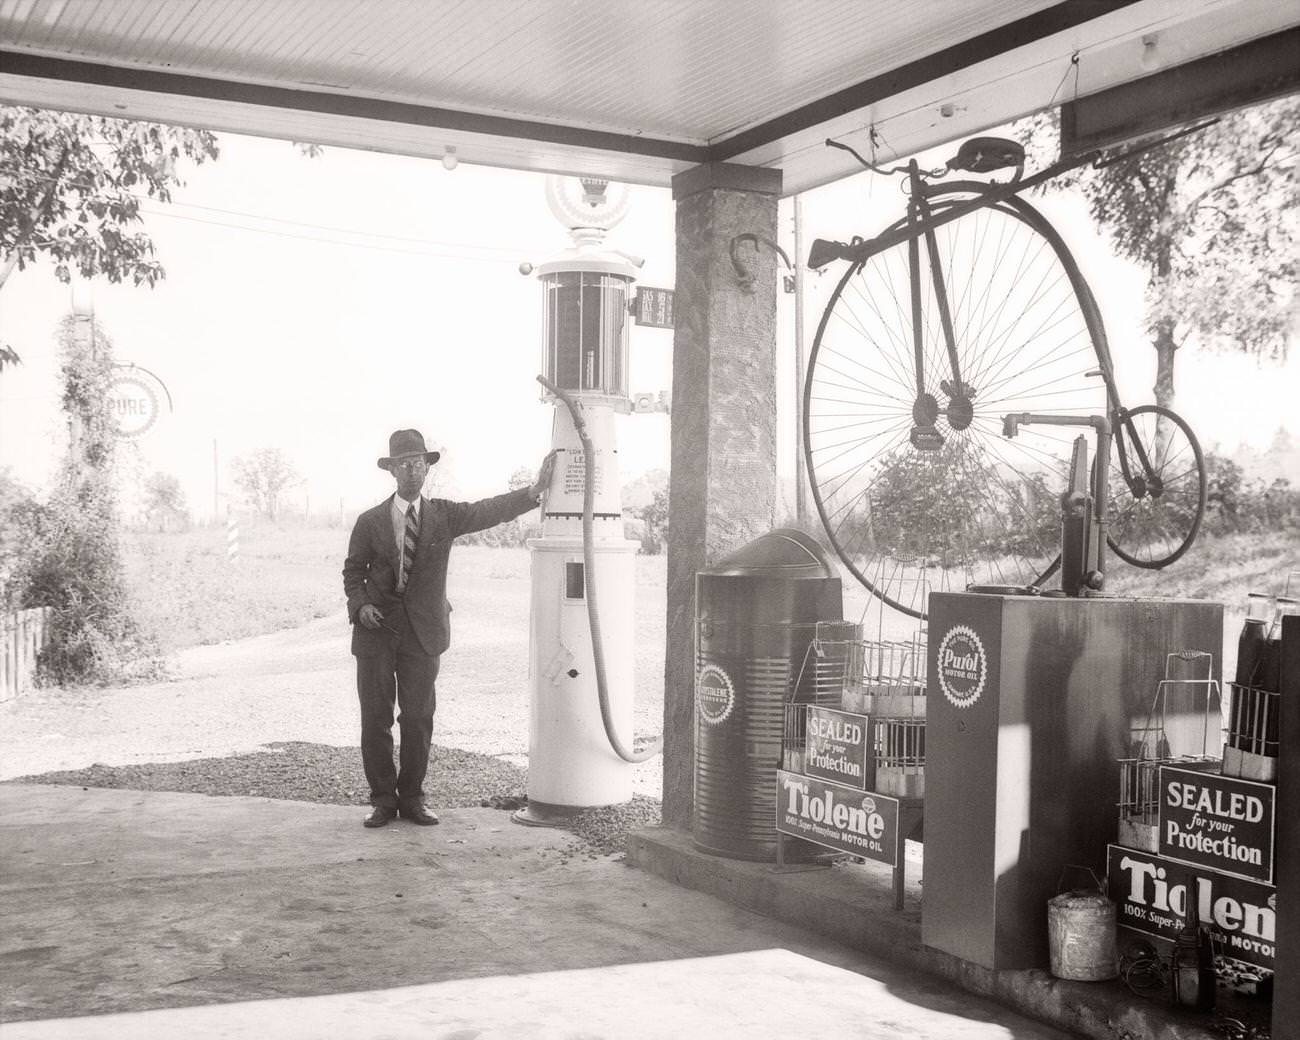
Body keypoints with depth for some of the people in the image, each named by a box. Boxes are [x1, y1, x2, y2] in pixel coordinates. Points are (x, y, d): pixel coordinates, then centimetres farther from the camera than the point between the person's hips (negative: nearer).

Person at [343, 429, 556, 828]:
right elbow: (353, 570, 10)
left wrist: (535, 489, -17)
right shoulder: (370, 521, 3)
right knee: (375, 718, 2)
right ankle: (383, 799, 14)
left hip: (423, 630, 0)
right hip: (376, 629, 0)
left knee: (419, 717, 3)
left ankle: (412, 798, 15)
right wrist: (360, 604, -8)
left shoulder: (444, 515, 4)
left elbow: (491, 511, -5)